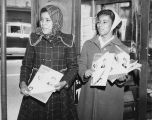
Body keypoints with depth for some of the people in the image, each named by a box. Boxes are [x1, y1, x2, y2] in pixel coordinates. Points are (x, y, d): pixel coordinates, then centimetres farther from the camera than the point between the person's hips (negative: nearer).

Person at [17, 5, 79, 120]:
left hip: (60, 90, 0)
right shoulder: (34, 39, 1)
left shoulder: (67, 40, -2)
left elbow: (73, 66, -1)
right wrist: (23, 83, -13)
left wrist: (65, 82, -18)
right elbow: (26, 65, 3)